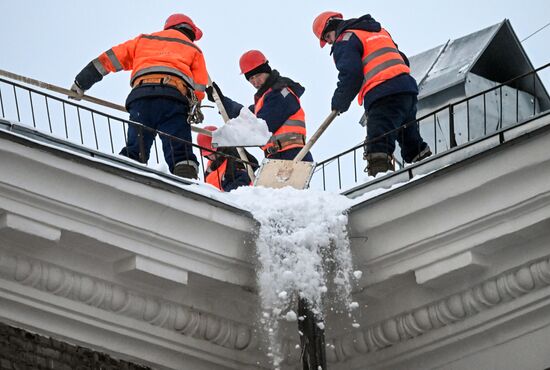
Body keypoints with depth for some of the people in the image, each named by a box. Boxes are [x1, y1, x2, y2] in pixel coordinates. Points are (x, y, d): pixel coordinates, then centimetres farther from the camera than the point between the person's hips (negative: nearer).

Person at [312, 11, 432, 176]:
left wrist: (339, 101, -1)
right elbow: (403, 60, 28)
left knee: (379, 145, -17)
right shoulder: (379, 31, 29)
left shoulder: (345, 40, 2)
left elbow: (351, 73, -12)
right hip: (407, 88, 8)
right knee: (412, 140, 20)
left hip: (383, 96, -8)